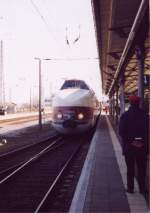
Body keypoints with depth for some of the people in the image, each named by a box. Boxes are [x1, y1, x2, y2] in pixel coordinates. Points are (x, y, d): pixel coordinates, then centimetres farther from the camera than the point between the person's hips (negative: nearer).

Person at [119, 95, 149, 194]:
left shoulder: (125, 116, -6)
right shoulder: (145, 115, -4)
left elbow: (121, 131, -12)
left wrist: (130, 141, -10)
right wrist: (144, 142, -3)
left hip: (129, 146, 0)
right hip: (142, 146, 1)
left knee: (130, 168, 10)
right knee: (142, 169, 11)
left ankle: (130, 188, 14)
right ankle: (142, 188, 15)